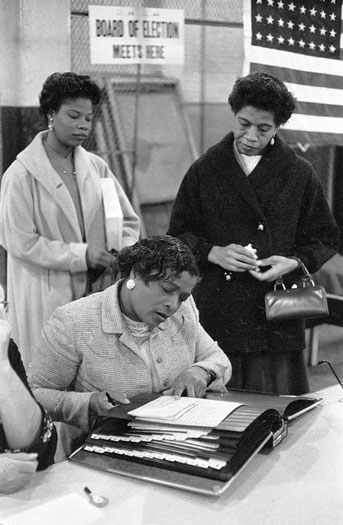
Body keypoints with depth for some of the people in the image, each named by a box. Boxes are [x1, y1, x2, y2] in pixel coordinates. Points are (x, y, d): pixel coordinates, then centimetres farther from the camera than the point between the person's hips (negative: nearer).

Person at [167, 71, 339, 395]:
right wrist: (213, 252, -9)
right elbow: (178, 235, 9)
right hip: (215, 316, 0)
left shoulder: (299, 174, 5)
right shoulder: (204, 171, 6)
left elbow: (325, 238, 11)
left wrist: (294, 262, -8)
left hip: (276, 320, 0)